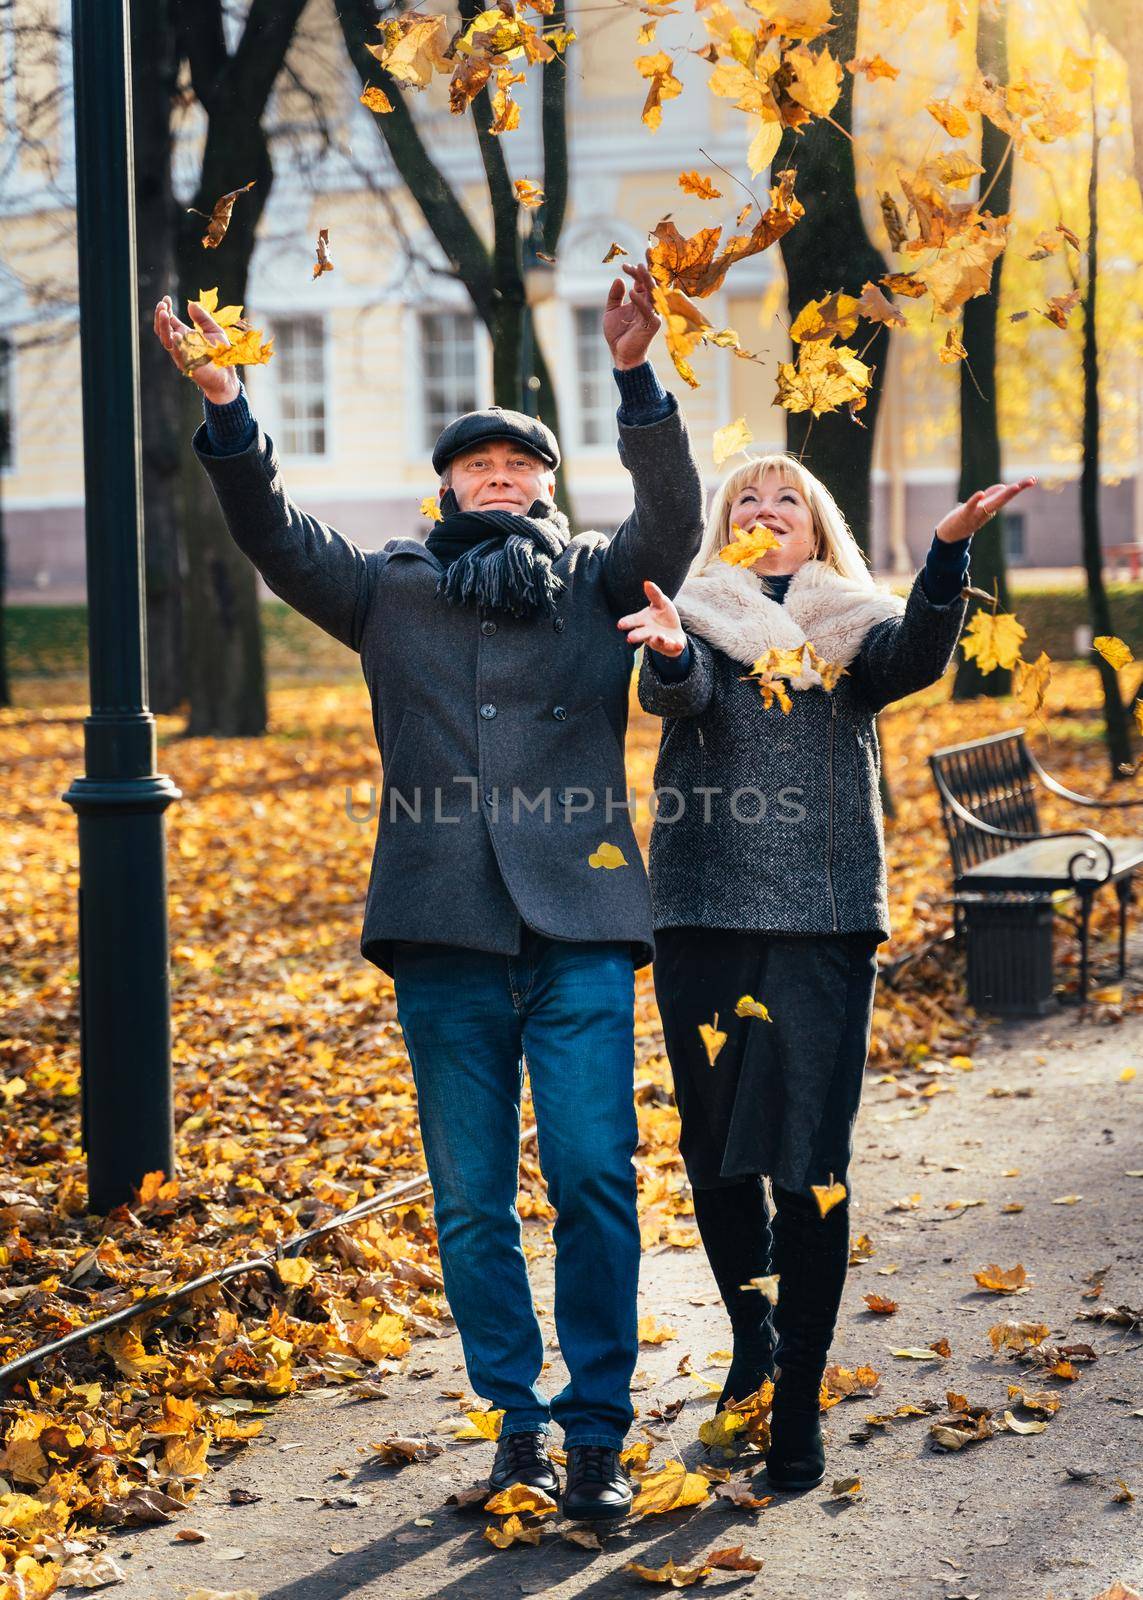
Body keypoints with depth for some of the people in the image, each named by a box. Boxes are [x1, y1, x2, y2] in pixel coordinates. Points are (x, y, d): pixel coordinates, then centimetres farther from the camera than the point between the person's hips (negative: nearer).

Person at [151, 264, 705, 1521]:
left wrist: (637, 382, -21)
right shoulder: (392, 591, 14)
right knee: (470, 1200, 7)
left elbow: (674, 520, -7)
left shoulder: (599, 582, 11)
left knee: (593, 1181, -5)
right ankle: (516, 1412, 20)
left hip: (578, 929, -1)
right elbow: (275, 536, 2)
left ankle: (596, 1430, 4)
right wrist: (226, 411, -13)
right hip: (445, 940, 2)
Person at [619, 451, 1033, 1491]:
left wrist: (950, 549, -30)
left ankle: (800, 1397, 4)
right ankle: (753, 1335, 34)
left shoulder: (856, 628, 10)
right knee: (716, 1151, 9)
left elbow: (917, 656, -12)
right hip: (706, 913, 1)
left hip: (828, 917, -1)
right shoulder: (698, 621, 10)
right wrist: (670, 655, -37)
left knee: (810, 1162, -5)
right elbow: (677, 692, -13)